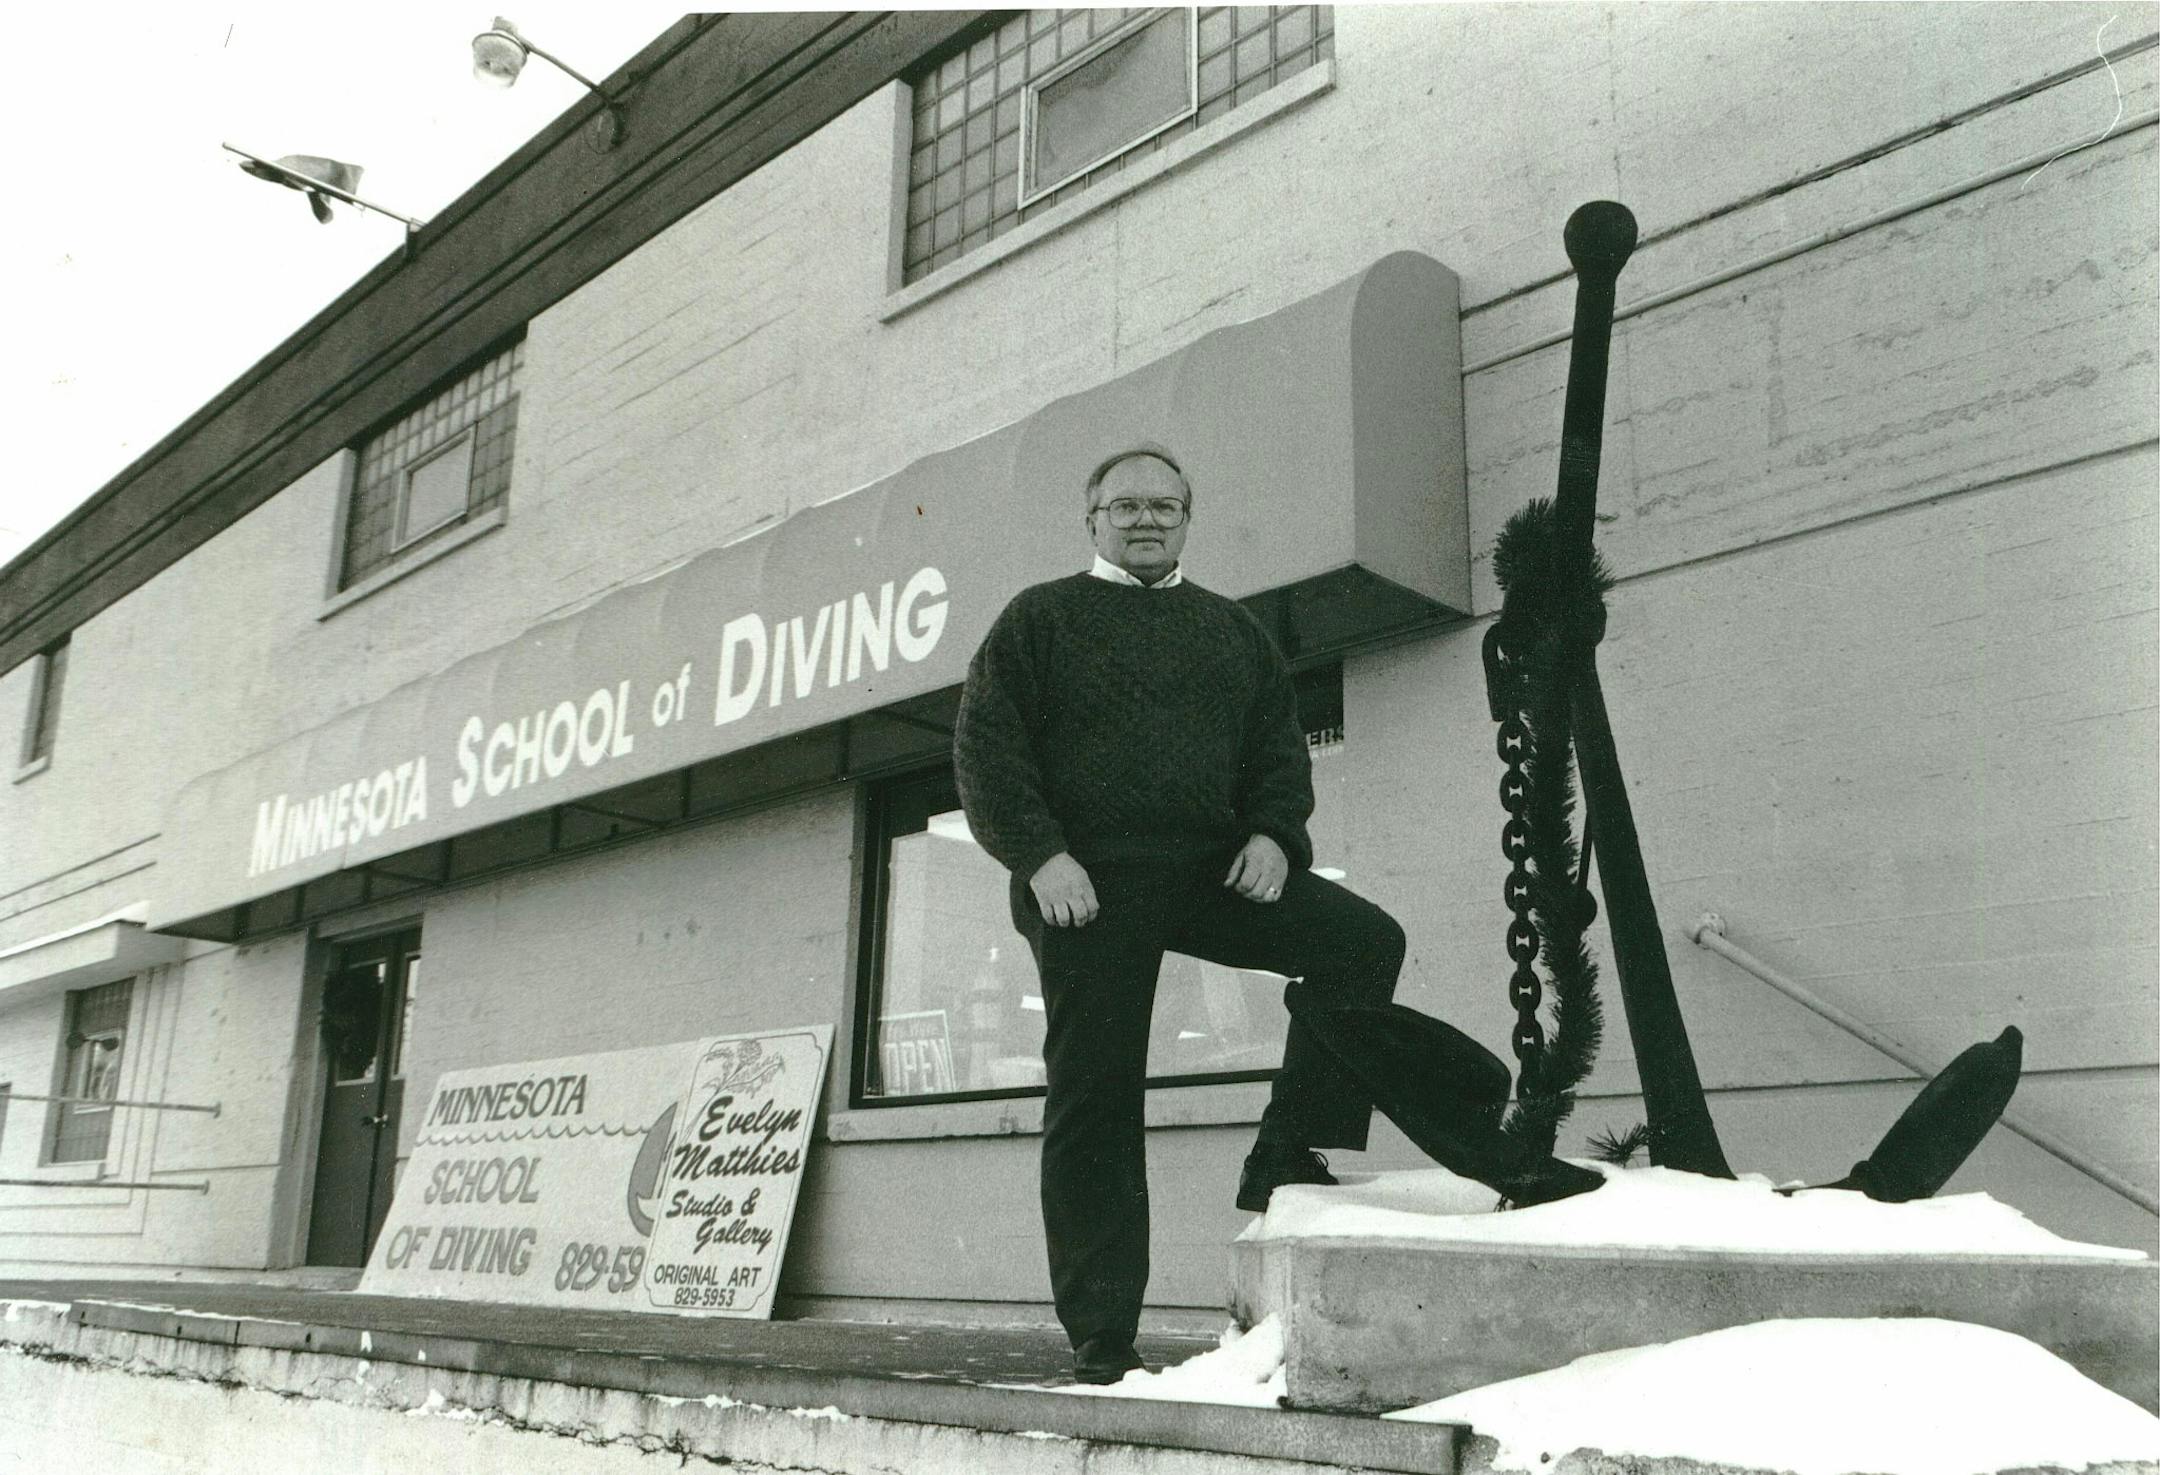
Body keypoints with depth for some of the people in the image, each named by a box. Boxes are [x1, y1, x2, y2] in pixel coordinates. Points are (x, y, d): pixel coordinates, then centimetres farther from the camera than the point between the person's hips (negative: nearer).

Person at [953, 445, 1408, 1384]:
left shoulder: (1232, 630, 21)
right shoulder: (1042, 618, 10)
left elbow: (1280, 748, 18)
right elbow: (986, 748, 0)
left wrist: (1272, 833, -2)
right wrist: (1040, 855, -12)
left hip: (1210, 868, 4)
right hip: (1088, 882, -3)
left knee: (1363, 940, -17)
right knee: (1095, 1098, -3)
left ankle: (1288, 1166, -11)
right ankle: (1102, 1339, 5)